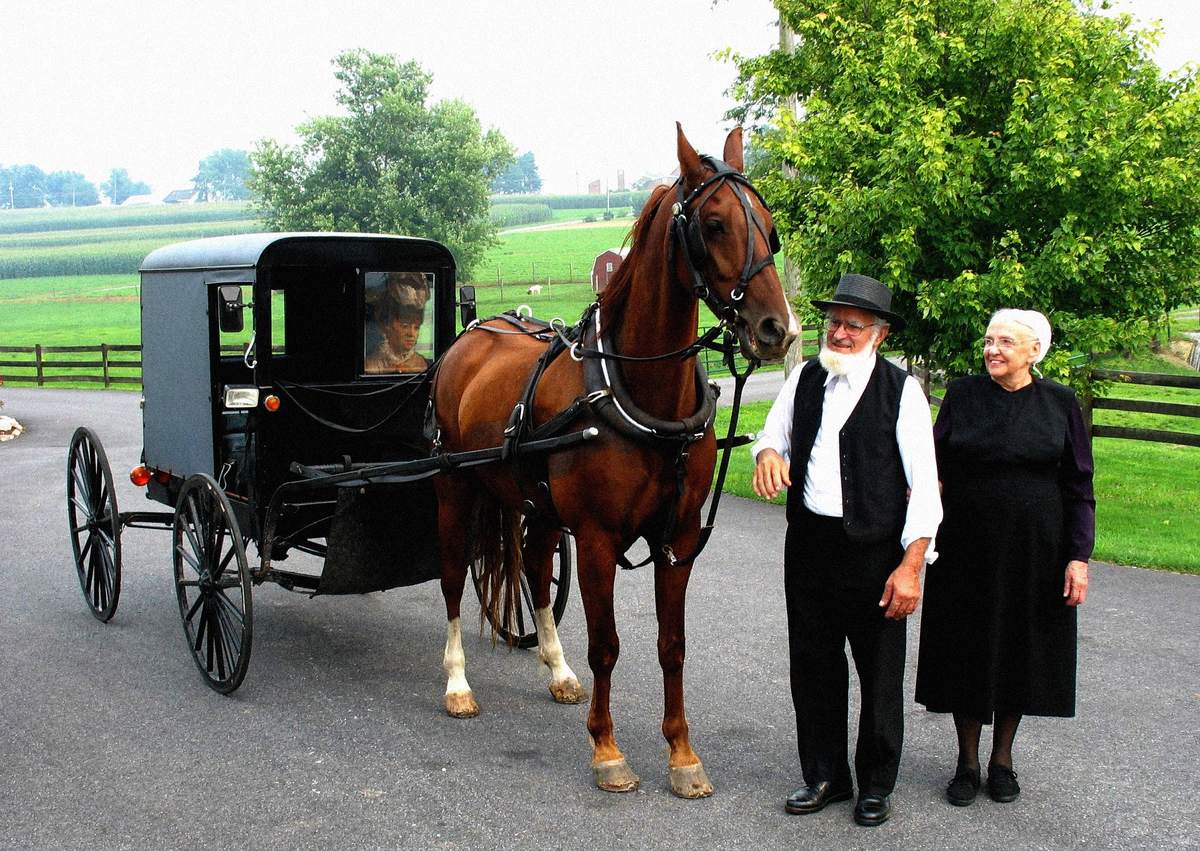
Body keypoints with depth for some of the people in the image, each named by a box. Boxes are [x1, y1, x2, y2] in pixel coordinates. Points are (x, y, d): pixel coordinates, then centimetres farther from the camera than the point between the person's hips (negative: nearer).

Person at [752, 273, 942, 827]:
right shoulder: (804, 379, 5)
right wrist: (768, 454, -7)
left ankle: (876, 785, 25)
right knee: (812, 666, 12)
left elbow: (924, 482, -10)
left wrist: (911, 564, -16)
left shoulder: (901, 390, -7)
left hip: (876, 550, -4)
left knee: (880, 674, 7)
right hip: (808, 546, 4)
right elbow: (776, 435, 19)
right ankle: (824, 776, 29)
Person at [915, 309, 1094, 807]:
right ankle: (968, 761, 21)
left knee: (1020, 650, 9)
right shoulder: (962, 395, -1)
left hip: (1034, 554, 0)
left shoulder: (1060, 404, -1)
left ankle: (1002, 759, 26)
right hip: (966, 549, 0)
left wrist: (1078, 556, -6)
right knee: (967, 649, 6)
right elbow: (935, 470, 1)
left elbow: (1078, 487, 0)